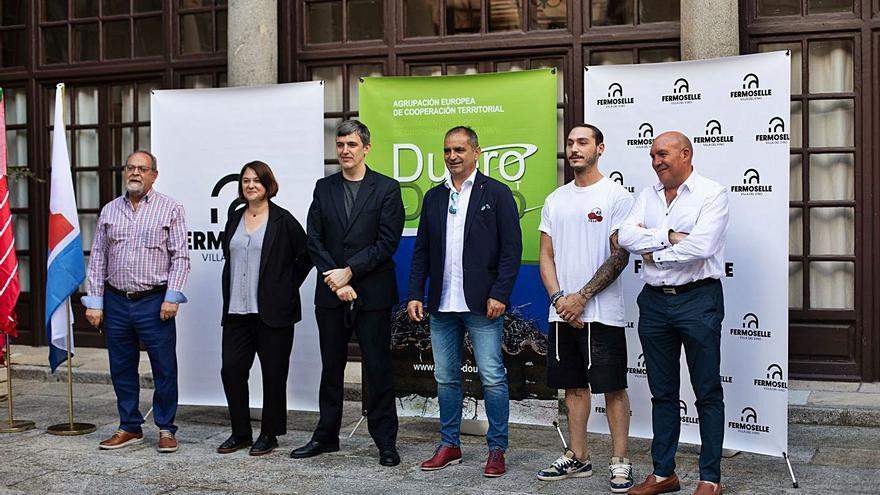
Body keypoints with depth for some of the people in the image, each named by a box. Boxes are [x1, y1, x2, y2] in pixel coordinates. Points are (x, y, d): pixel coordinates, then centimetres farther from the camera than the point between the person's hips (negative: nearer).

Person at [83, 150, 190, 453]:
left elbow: (180, 257, -3)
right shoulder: (109, 211, 10)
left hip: (155, 301, -4)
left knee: (164, 368, 0)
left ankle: (166, 429, 12)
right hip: (116, 302, 4)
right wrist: (94, 301, 5)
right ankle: (130, 428, 22)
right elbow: (97, 259, 11)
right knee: (122, 368, 10)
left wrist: (172, 297, -12)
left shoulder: (170, 209, 1)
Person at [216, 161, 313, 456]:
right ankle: (240, 433, 16)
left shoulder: (283, 221, -5)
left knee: (273, 374, 3)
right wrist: (228, 297, 16)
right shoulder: (234, 220, 12)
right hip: (237, 311, 5)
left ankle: (269, 434, 15)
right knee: (231, 369, 2)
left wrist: (288, 286, -1)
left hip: (272, 311, -5)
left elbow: (306, 255, -2)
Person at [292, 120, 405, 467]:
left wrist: (349, 271, -13)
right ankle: (326, 436, 23)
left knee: (378, 369, 1)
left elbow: (387, 242, -8)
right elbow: (314, 240, 4)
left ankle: (386, 442, 9)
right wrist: (335, 280, -8)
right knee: (331, 367, 12)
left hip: (372, 293, -4)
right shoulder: (324, 188, 10)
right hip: (331, 294, 4)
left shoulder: (387, 189, -1)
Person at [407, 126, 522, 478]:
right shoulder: (434, 197, 13)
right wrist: (414, 295, 5)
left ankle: (497, 449, 9)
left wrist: (499, 295, -14)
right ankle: (449, 445, 22)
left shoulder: (496, 193, -1)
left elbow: (511, 248, -6)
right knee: (446, 379, 11)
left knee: (492, 378, -2)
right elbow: (421, 251, 14)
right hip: (442, 304, 5)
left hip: (482, 304, -5)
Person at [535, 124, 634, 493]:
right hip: (561, 312, 6)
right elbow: (546, 255, 11)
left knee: (613, 388, 0)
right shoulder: (555, 200, 13)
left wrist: (581, 297, -14)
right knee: (574, 386, 12)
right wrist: (559, 299, -5)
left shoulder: (615, 196, -4)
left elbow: (620, 255, -10)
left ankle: (620, 462, 8)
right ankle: (578, 458, 22)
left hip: (602, 313, -6)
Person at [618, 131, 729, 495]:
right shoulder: (647, 196, 11)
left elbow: (701, 246, -20)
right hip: (654, 301, 6)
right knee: (662, 393, 12)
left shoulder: (712, 193, -6)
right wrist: (669, 237, -14)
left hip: (697, 300, -6)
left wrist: (653, 253, -8)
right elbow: (626, 236, -3)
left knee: (708, 393, 2)